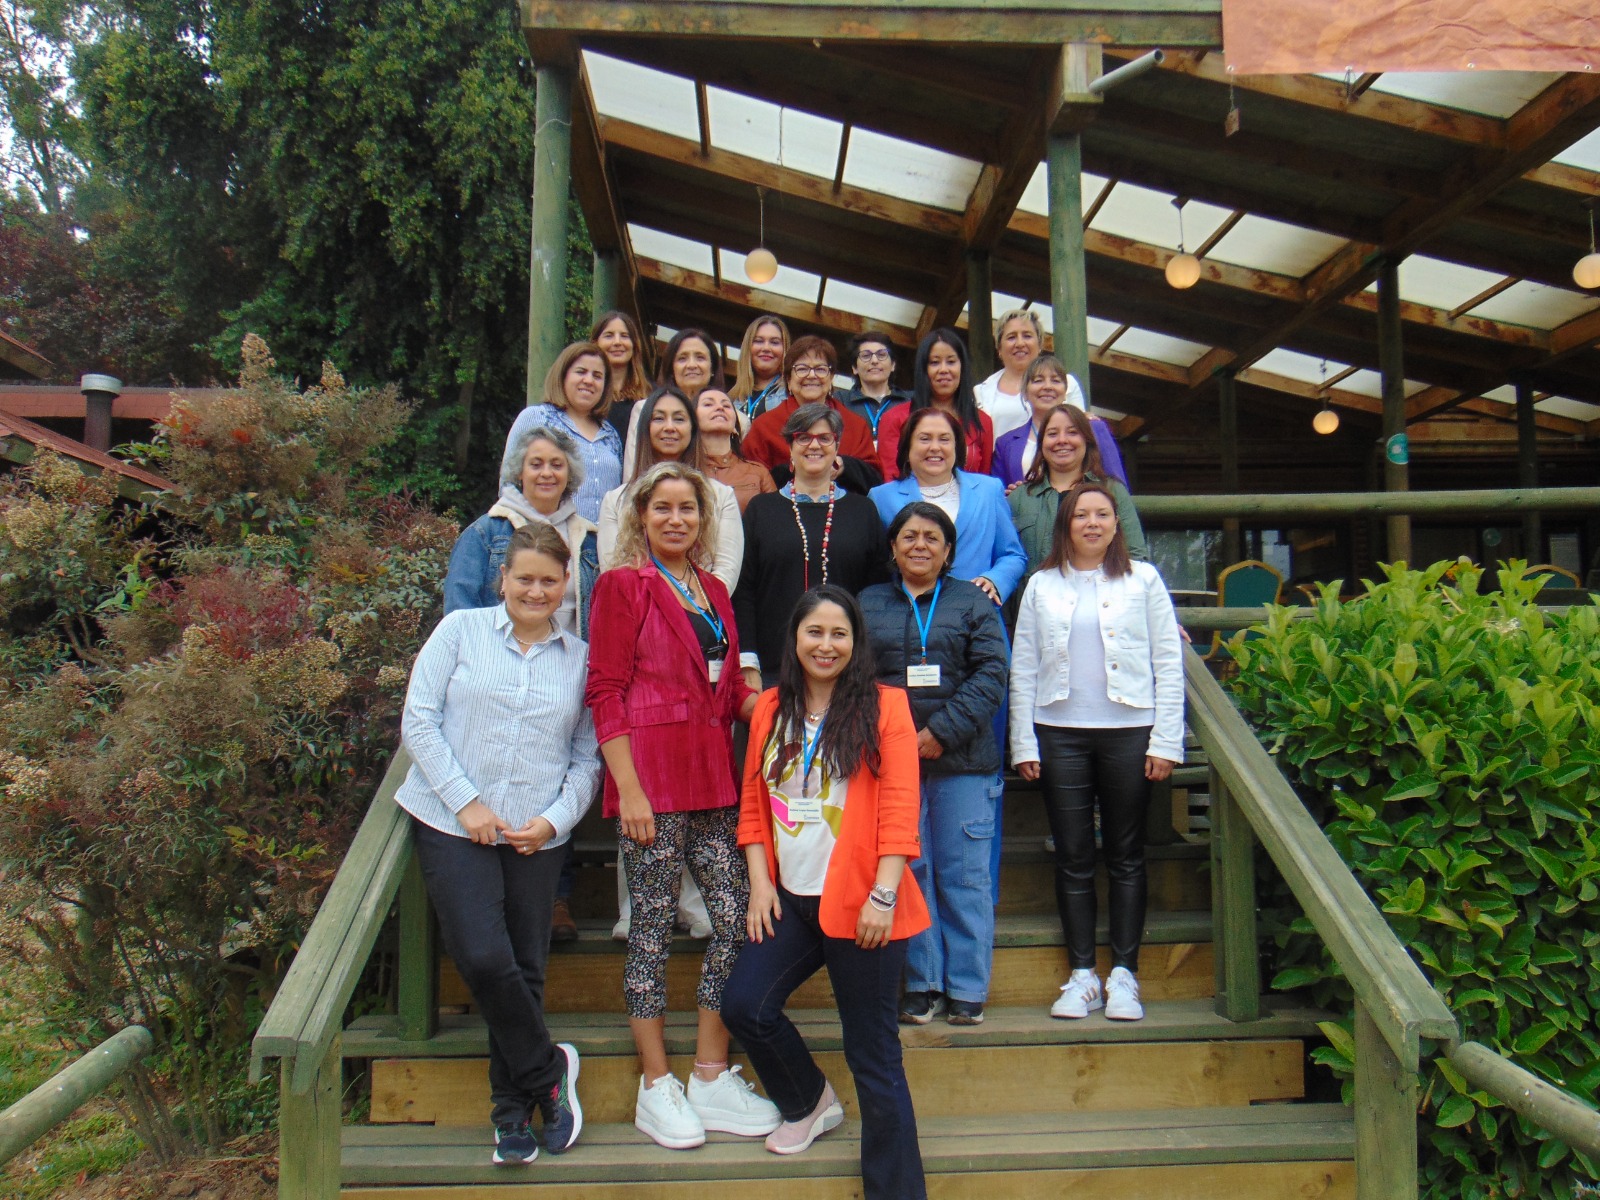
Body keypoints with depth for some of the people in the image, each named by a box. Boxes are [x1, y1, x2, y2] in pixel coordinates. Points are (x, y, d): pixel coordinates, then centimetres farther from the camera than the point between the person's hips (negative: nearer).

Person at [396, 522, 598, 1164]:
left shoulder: (581, 658, 8)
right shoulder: (461, 630, 3)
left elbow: (587, 758, 7)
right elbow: (419, 721, -2)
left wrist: (555, 820, -8)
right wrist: (466, 802, -9)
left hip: (536, 838, 2)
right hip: (452, 823, -2)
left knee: (525, 971, 6)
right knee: (484, 959, -13)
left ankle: (512, 1112, 25)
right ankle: (548, 1071, 13)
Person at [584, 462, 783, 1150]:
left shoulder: (712, 590, 17)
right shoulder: (624, 584, -2)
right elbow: (606, 693, -8)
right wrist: (628, 789, -15)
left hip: (711, 777, 7)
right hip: (652, 780, -6)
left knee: (735, 918, 5)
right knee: (653, 928, 2)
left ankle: (713, 1078, 19)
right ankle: (656, 1087, 16)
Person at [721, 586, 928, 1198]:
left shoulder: (884, 706, -6)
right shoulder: (771, 709, 8)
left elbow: (900, 808, -10)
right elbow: (753, 802, 11)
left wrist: (883, 895, -16)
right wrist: (760, 882, 2)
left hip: (859, 903, -4)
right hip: (791, 899, 5)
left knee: (873, 1052, 3)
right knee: (745, 1006, -4)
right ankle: (810, 1102, 27)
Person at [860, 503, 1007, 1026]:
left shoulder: (974, 604, 10)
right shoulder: (867, 605, 13)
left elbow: (990, 675, -1)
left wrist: (943, 731, -12)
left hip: (962, 762, -1)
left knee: (964, 874, 2)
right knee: (908, 873, 5)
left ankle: (967, 987, 13)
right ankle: (920, 984, 16)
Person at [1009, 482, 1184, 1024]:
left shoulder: (1142, 580, 6)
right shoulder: (1042, 586, 8)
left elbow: (1168, 662, 3)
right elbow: (1023, 668, 6)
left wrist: (1165, 741, -4)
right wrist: (1024, 743, 0)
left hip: (1129, 731, -1)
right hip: (1060, 734, 1)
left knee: (1126, 856, 6)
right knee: (1073, 857, 4)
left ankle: (1123, 974, 14)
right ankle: (1081, 974, 13)